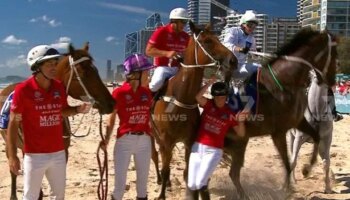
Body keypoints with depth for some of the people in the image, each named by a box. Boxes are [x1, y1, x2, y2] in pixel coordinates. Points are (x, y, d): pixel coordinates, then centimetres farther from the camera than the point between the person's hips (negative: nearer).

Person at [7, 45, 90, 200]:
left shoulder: (60, 87, 1)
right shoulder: (23, 89, -14)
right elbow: (13, 124, -11)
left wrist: (77, 110, -4)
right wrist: (12, 156, -13)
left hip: (58, 153, 5)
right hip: (35, 155, -5)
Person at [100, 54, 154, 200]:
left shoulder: (147, 92, 2)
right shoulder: (119, 93, -11)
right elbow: (112, 118, -7)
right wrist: (106, 139, -16)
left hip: (144, 141, 4)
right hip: (124, 141, -4)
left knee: (143, 182, 16)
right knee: (120, 184, 4)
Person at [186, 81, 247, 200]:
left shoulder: (230, 113, -1)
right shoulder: (208, 104, -1)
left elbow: (241, 134, 0)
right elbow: (198, 96, -23)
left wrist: (241, 121, -18)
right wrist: (210, 82, -25)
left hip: (214, 151, -2)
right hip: (198, 147, 2)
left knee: (200, 183, -11)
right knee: (191, 184, 4)